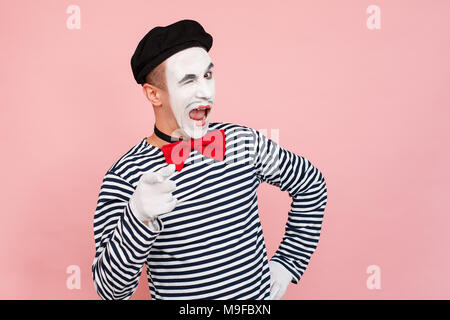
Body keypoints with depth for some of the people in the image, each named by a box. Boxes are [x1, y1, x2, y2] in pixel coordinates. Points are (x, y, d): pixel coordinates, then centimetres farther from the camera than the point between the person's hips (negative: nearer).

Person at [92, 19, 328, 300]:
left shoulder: (245, 141, -9)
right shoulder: (126, 176, -19)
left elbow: (312, 186, 4)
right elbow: (112, 289, -19)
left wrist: (289, 263, 1)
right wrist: (138, 217, -36)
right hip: (176, 294, -2)